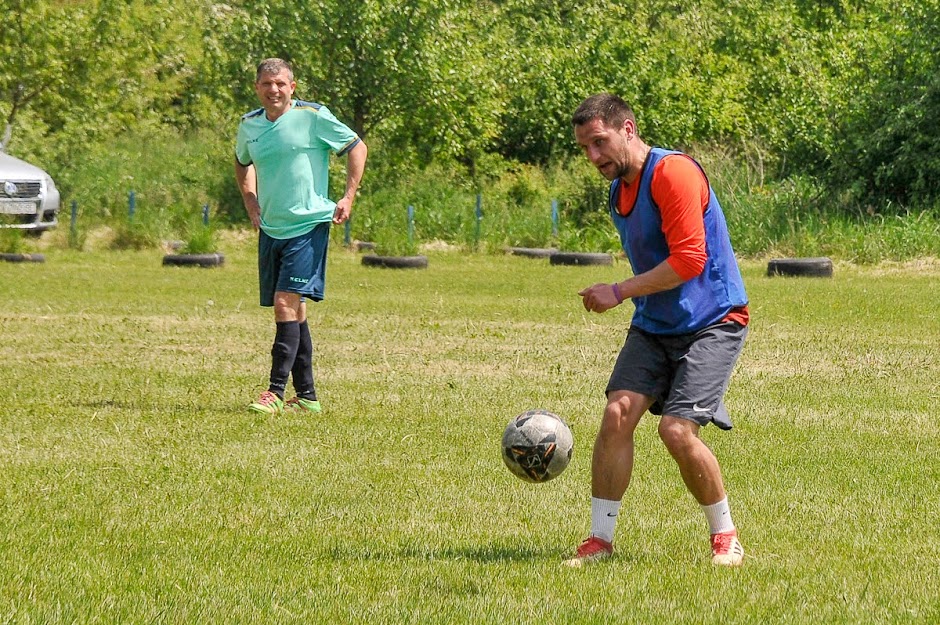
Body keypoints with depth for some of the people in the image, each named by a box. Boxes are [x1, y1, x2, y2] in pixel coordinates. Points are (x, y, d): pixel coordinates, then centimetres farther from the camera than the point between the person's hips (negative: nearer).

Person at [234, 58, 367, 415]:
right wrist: (250, 201, 15)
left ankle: (276, 392, -16)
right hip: (270, 229, 6)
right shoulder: (249, 125, 8)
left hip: (308, 226, -6)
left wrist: (348, 197, -4)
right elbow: (242, 162, 29)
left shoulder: (313, 116, -8)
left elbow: (356, 147, 2)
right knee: (293, 310, 9)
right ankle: (306, 396, 16)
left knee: (286, 304, -15)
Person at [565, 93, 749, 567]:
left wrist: (619, 292, -17)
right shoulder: (619, 191, 13)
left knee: (677, 429, -17)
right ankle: (600, 539, -3)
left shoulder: (673, 172, -17)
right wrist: (635, 300, 16)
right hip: (654, 324, 8)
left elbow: (690, 259, -23)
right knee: (618, 412, -10)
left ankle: (726, 539, 3)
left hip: (712, 323, -8)